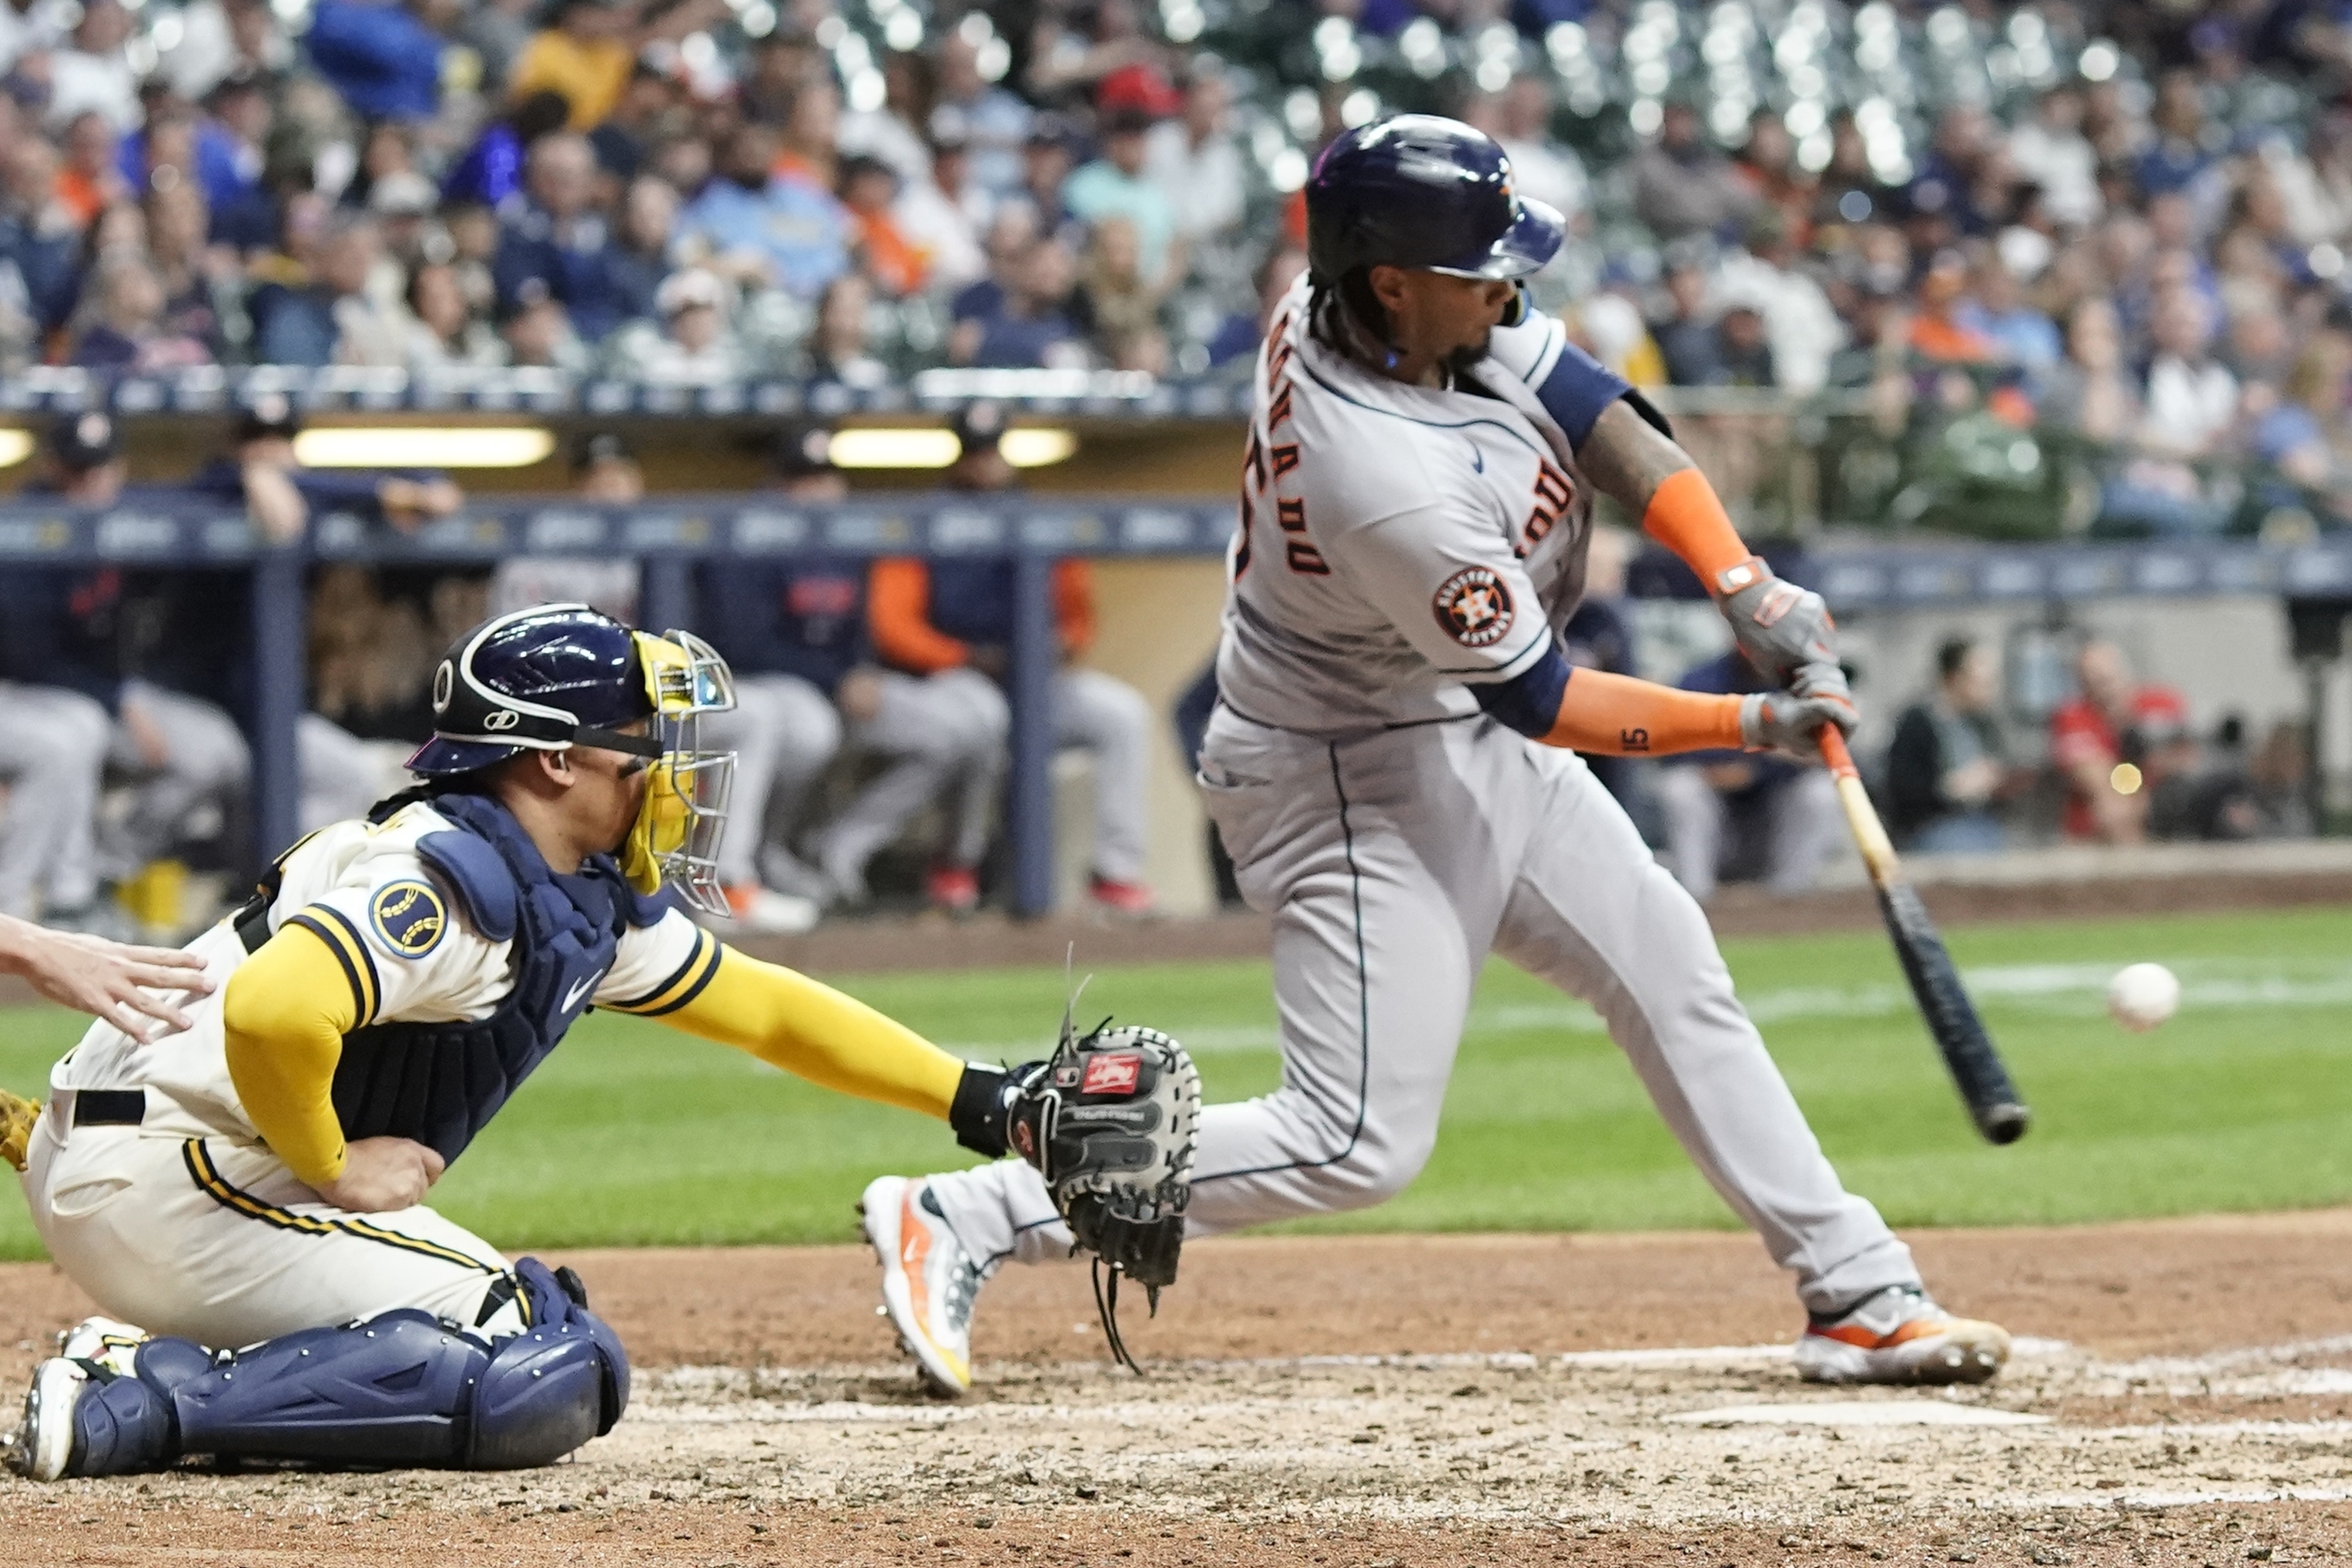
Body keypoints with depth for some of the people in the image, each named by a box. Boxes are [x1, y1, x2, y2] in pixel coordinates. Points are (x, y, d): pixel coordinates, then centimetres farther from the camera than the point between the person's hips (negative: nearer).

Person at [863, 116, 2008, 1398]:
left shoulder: (1336, 306, -12)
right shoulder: (1394, 489, -35)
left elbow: (1602, 419, -9)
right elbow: (1540, 702, -24)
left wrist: (1746, 586, -19)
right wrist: (1751, 726, -21)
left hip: (1463, 733, 10)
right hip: (1350, 781, -10)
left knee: (1672, 979, 12)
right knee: (1358, 1142, -9)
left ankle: (1860, 1297, 19)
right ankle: (961, 1223, -5)